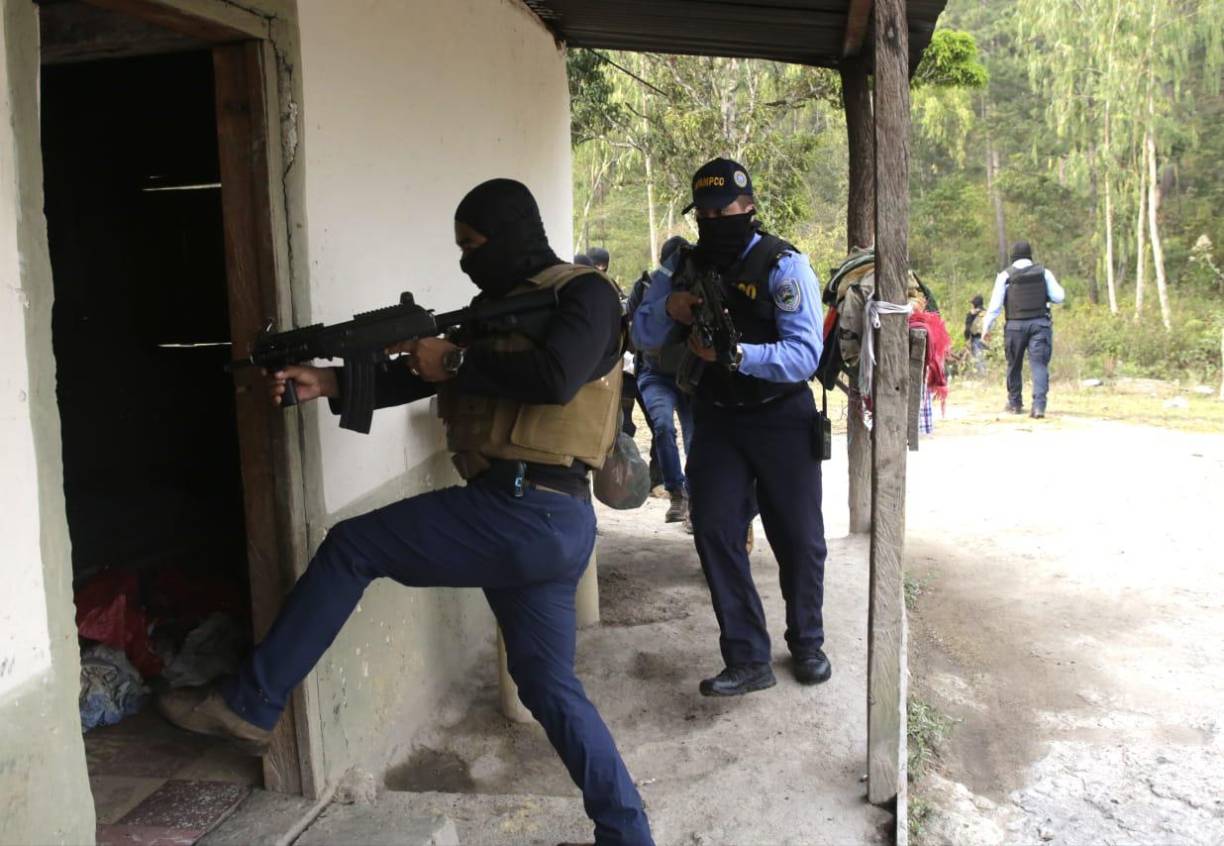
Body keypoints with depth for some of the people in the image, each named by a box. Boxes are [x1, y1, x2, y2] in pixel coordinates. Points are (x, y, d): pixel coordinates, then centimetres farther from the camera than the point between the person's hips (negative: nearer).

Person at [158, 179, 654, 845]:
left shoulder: (584, 292, -4)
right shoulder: (502, 307, 22)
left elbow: (555, 378, -23)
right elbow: (423, 376, 19)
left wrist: (455, 363, -12)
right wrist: (330, 383, 9)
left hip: (525, 515, -10)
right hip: (537, 523, 10)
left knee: (350, 546, 1)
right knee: (549, 686, 14)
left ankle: (248, 707, 11)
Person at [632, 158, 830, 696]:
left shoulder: (784, 266, -14)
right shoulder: (685, 265, 3)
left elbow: (805, 355, -23)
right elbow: (643, 335, 4)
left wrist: (736, 355, -36)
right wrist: (669, 309, -18)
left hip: (782, 419, -3)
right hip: (715, 419, 4)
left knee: (799, 539, 7)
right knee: (713, 532, -4)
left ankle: (807, 644, 29)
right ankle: (748, 660, 6)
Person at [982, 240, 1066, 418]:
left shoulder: (1005, 275, 0)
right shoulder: (1043, 272, 4)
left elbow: (995, 304, -4)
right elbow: (1059, 296, 2)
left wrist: (986, 328, 2)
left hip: (1015, 325, 0)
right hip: (1040, 323, 0)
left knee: (1014, 365, 15)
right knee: (1039, 364, -4)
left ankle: (1015, 403, 26)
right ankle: (1039, 405, -19)